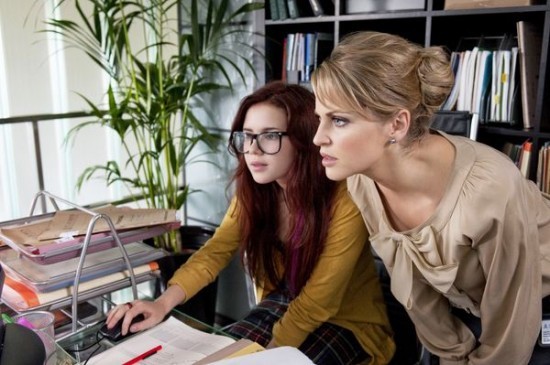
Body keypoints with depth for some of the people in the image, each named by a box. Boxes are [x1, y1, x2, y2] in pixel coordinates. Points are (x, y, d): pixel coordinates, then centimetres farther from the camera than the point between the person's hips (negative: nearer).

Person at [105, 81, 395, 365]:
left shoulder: (344, 201, -29)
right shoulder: (254, 190, -10)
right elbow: (217, 250, -9)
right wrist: (163, 303, -23)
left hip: (350, 322, -5)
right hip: (286, 303, 5)